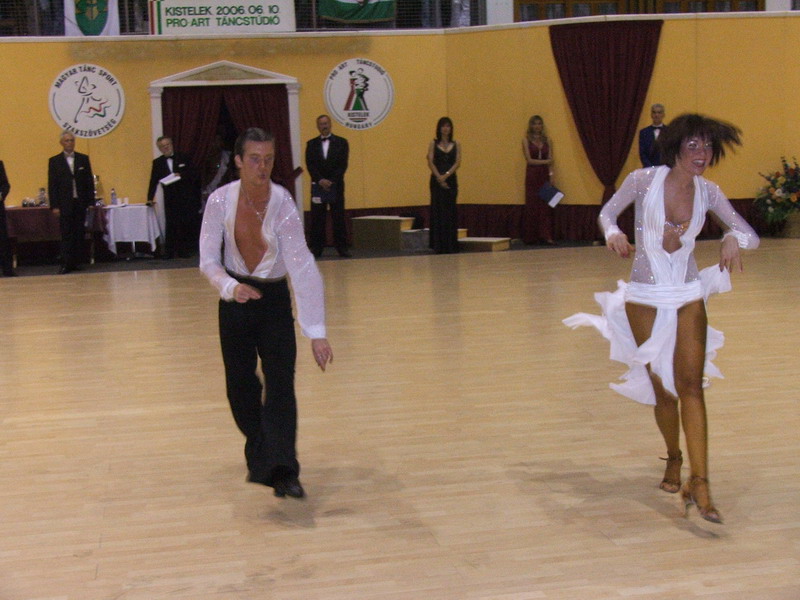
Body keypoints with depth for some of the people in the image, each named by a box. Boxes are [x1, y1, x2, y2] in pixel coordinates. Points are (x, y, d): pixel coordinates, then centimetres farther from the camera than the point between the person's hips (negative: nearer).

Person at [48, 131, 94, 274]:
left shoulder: (83, 159, 9)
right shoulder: (54, 161, 4)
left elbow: (90, 181, 8)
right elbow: (52, 185, 1)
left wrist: (90, 202, 1)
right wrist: (54, 205, -6)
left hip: (81, 203, 2)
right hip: (65, 203, -2)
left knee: (79, 234, 4)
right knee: (66, 235, -4)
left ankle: (76, 262, 10)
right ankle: (66, 264, -5)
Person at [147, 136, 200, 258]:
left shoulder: (184, 158, 5)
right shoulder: (157, 163, 9)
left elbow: (193, 175, 2)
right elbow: (154, 182, 7)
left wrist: (181, 175, -15)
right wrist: (150, 199, -1)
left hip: (187, 199, -1)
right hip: (170, 200, 1)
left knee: (188, 225, -1)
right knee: (171, 226, -5)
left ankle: (186, 251, 8)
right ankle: (169, 252, -1)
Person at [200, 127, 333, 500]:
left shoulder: (283, 205, -20)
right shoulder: (220, 201, -13)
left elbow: (303, 268, -26)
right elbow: (208, 260, -8)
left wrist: (316, 333, -31)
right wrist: (230, 287, -31)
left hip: (274, 300, -2)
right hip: (236, 299, 2)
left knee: (280, 384, -15)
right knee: (240, 387, 8)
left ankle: (282, 471, -19)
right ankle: (259, 457, 31)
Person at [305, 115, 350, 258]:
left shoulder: (341, 143, 6)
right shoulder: (311, 144, 9)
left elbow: (343, 165, -1)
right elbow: (310, 165, 1)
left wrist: (332, 181, -12)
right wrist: (320, 180, -13)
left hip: (336, 186, -1)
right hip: (317, 186, 1)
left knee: (339, 218, -1)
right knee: (317, 219, 0)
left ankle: (342, 248, 3)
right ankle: (316, 248, 4)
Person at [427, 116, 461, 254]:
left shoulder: (456, 145, 8)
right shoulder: (433, 143, 4)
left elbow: (457, 163, -2)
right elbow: (430, 162, -4)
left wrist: (446, 175, -15)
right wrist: (439, 177, -14)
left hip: (451, 180, 1)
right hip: (436, 180, -1)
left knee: (451, 211, 0)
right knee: (438, 210, -3)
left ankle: (451, 245, 5)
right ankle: (438, 245, 0)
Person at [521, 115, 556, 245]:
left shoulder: (547, 140, 11)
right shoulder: (526, 140, 3)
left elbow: (550, 160, 4)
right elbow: (529, 160, -5)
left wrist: (550, 174, -9)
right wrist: (545, 162, -10)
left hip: (544, 175, 2)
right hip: (532, 175, -2)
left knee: (545, 205, -5)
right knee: (532, 205, -2)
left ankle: (547, 236, -9)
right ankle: (531, 237, 3)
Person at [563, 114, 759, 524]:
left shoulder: (708, 192, -3)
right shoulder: (643, 181, -10)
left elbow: (751, 234, -1)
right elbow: (608, 212, 4)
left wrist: (734, 238, -24)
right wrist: (614, 235, -18)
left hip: (689, 298, 2)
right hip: (645, 299, -1)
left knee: (691, 385, -10)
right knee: (662, 387, 8)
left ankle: (699, 483, -14)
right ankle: (674, 460, 34)